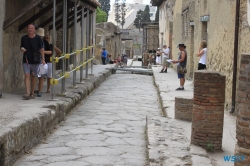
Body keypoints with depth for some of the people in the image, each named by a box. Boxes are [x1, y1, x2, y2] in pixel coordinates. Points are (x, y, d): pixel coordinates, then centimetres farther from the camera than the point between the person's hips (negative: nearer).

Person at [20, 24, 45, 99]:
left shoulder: (38, 38, -2)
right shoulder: (23, 38, 4)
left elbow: (41, 49, -2)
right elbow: (21, 47, 15)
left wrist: (42, 59, -11)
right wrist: (22, 49, -10)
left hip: (35, 61, -1)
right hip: (26, 61, 1)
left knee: (33, 76, 7)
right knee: (27, 75, -11)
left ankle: (32, 93, 19)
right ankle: (27, 93, -18)